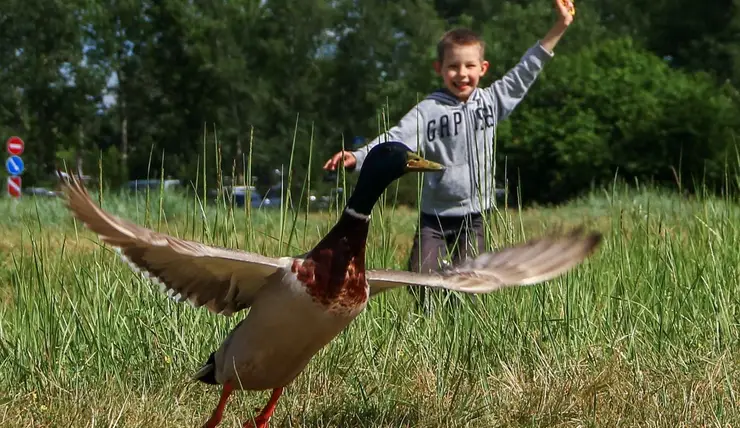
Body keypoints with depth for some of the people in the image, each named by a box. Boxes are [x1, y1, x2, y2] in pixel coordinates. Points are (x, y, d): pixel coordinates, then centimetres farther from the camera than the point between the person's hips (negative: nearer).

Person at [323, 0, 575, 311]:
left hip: (474, 217, 1)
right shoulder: (429, 109, -5)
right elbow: (396, 140, -16)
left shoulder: (491, 101, 4)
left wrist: (559, 28, 5)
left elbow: (525, 73, 8)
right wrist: (358, 157, -32)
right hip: (434, 216, -1)